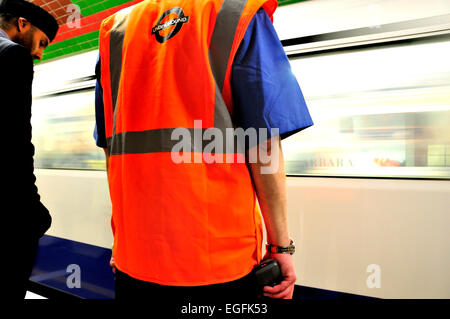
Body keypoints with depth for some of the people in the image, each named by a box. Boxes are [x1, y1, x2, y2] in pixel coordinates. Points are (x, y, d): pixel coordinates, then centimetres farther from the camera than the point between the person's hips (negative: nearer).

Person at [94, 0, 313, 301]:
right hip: (223, 257, -3)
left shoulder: (116, 28, 12)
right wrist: (281, 245, -5)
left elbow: (111, 146, 10)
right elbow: (264, 146, -11)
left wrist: (123, 239, 18)